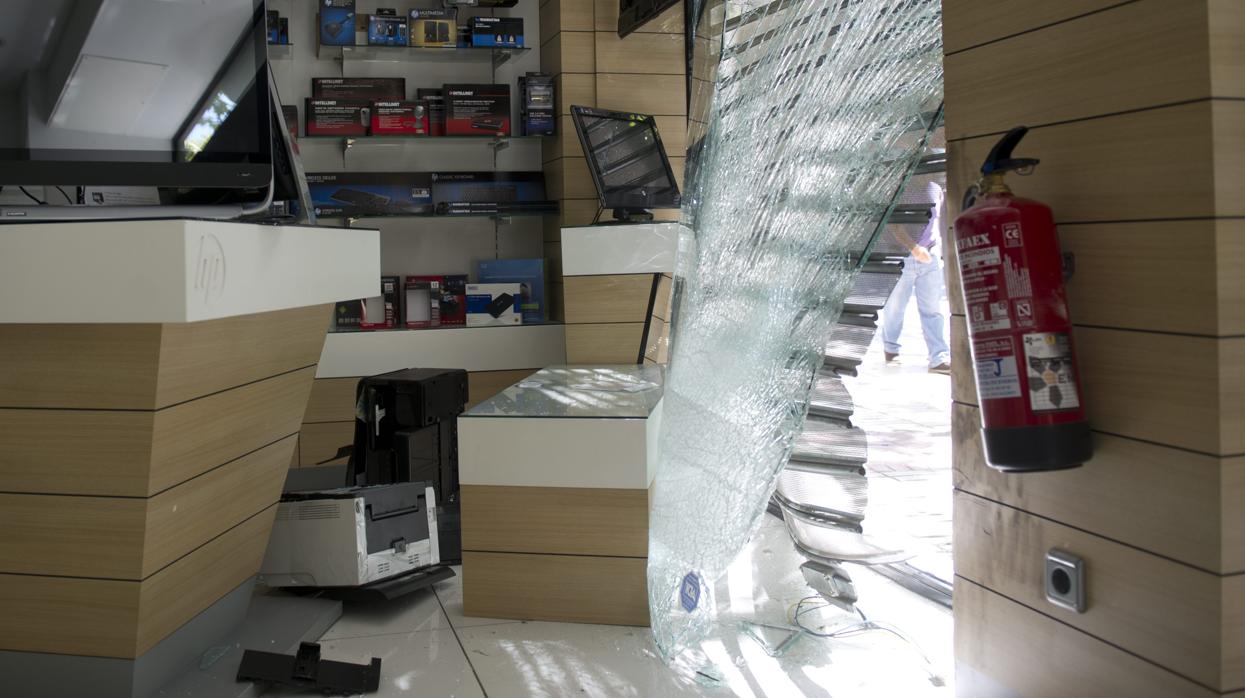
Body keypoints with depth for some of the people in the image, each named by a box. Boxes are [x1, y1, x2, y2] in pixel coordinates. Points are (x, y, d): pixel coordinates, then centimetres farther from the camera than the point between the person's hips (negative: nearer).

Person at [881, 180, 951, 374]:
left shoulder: (934, 189, 9)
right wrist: (914, 247, -23)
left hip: (929, 258, 4)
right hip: (902, 258, -4)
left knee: (932, 309, 0)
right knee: (895, 306, 6)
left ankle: (939, 358, -3)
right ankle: (890, 349, 25)